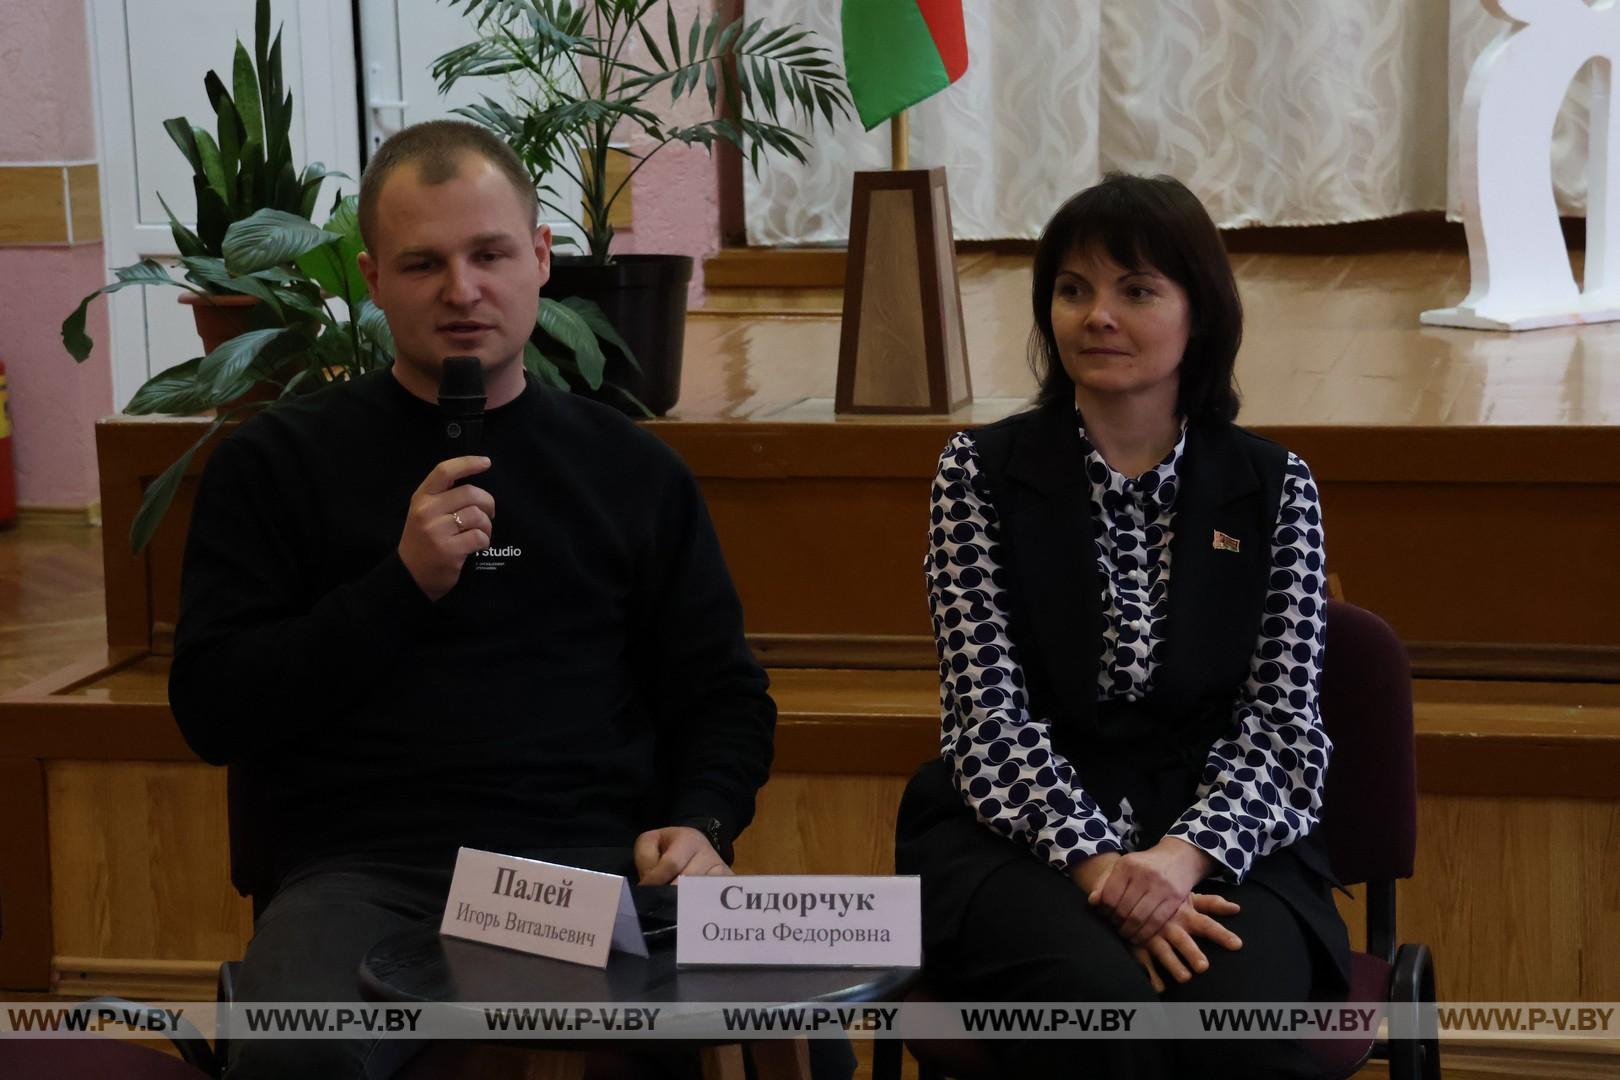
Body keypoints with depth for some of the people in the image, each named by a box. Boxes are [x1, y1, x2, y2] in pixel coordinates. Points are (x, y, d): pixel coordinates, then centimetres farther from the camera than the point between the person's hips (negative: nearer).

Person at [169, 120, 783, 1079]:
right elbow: (212, 711, 2)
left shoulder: (632, 471, 16)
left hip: (595, 862, 2)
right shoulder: (277, 466, 9)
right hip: (364, 877, -1)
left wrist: (700, 826, -2)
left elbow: (724, 693, 20)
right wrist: (403, 584, -9)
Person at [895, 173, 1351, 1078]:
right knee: (1103, 1001, -33)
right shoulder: (982, 471, 5)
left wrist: (1184, 857, -19)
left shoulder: (1276, 486, 9)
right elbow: (988, 714, -3)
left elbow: (1284, 722, 1)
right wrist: (1099, 866, -19)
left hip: (1216, 840, 1)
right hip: (1018, 837, -1)